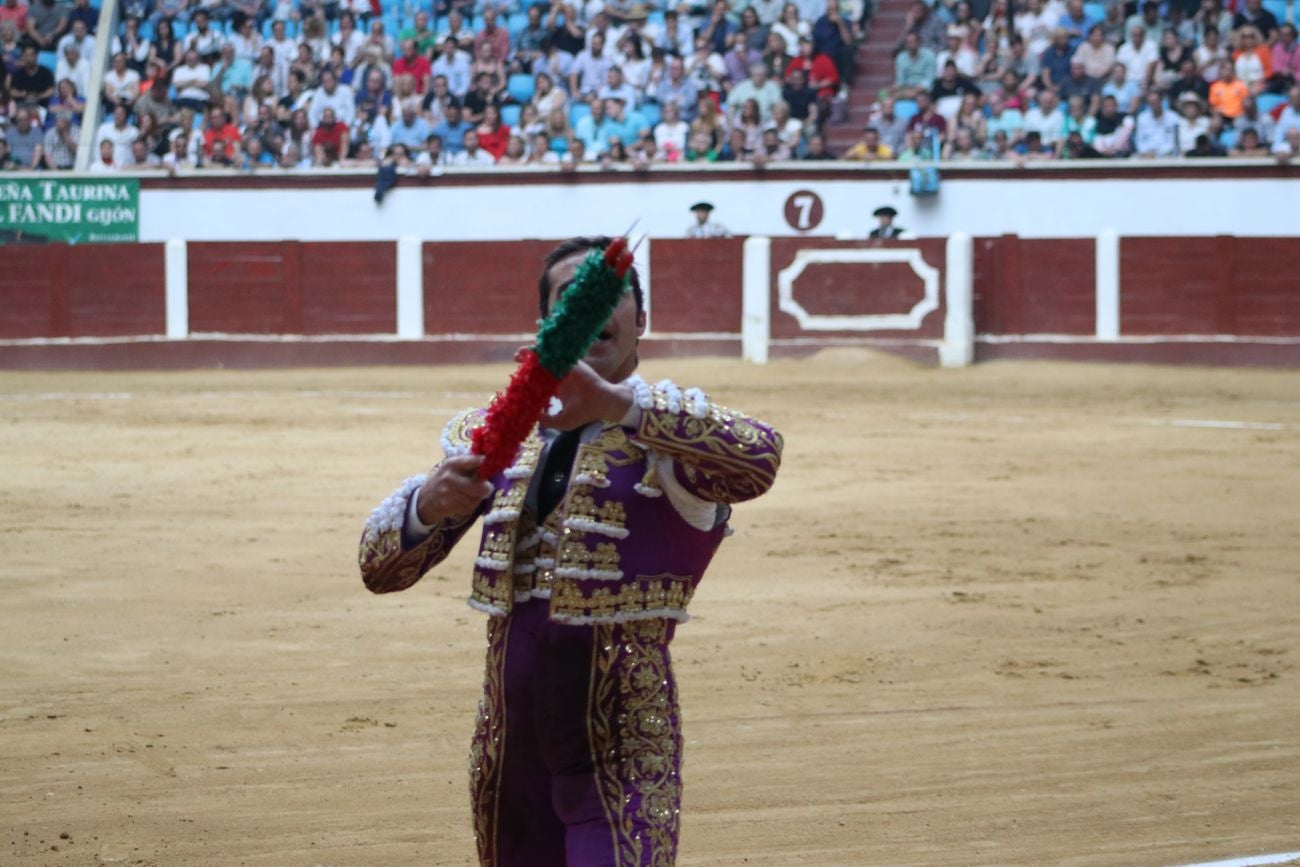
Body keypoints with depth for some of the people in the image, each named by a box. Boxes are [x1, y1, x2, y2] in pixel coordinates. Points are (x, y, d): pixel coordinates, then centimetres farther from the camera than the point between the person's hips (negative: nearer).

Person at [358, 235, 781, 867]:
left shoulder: (672, 427, -5)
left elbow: (756, 461, -29)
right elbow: (381, 566, 3)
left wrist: (616, 403, -40)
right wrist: (427, 505, -20)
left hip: (623, 765, -5)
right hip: (509, 760, 5)